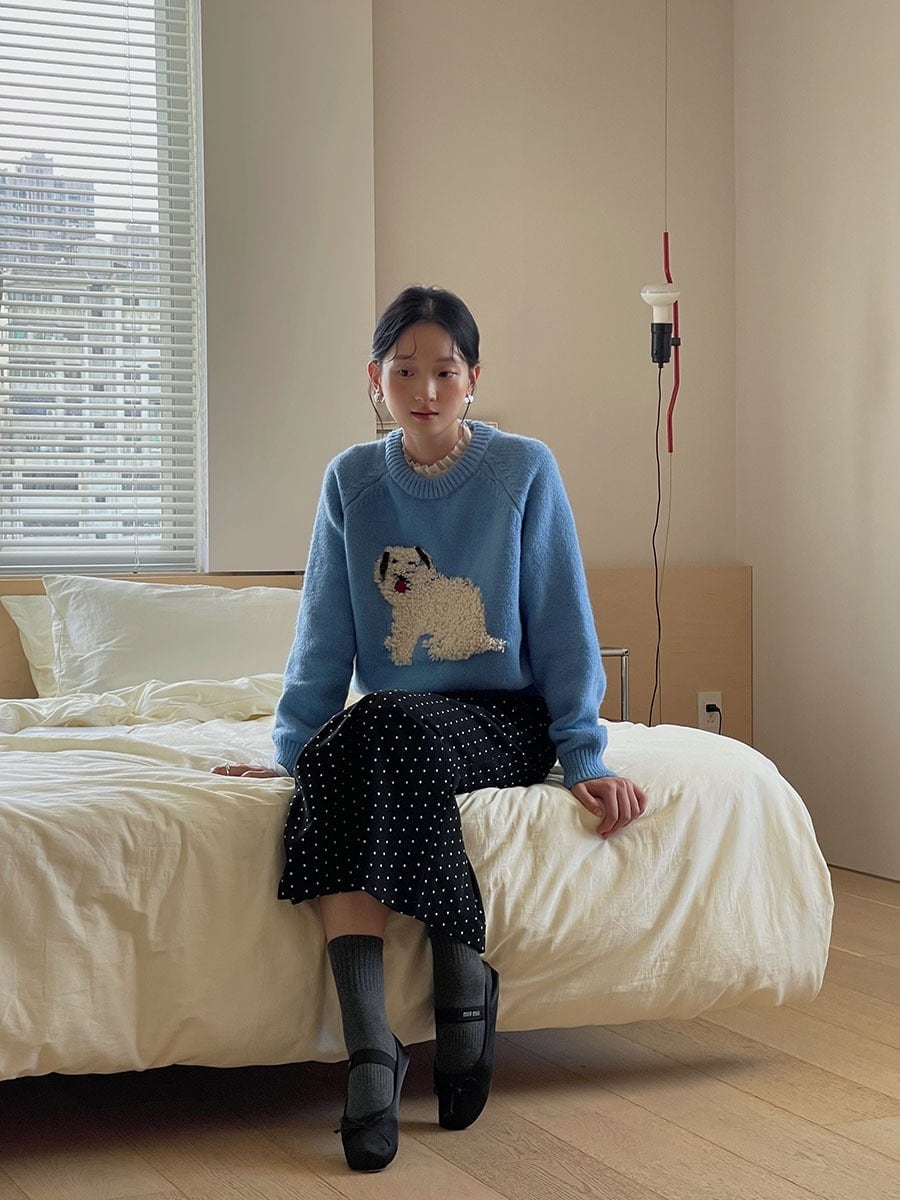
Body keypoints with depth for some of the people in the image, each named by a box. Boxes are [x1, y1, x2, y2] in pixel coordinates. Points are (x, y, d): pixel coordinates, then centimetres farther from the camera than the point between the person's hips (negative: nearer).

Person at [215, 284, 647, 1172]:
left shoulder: (524, 470, -2)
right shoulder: (352, 481, 5)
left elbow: (562, 625, -1)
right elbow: (326, 634, 8)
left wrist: (584, 755, -6)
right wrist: (288, 752, 4)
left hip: (504, 723, -2)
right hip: (386, 723, 3)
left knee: (389, 725, -35)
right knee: (329, 761, -33)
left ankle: (462, 979, -24)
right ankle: (368, 1047, -38)